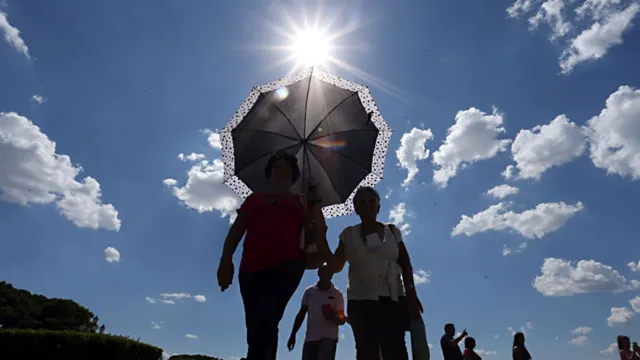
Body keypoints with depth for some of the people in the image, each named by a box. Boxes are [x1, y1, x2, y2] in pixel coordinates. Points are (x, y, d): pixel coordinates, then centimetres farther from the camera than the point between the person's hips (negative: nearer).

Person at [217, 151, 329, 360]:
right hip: (251, 269, 3)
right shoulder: (254, 199, 23)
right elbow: (236, 231, 13)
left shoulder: (300, 201, 20)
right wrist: (226, 261, 2)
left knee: (263, 323, -22)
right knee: (259, 328, 2)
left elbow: (319, 230, 12)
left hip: (285, 266, -3)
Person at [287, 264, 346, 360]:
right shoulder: (309, 292, 9)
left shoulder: (337, 294, 2)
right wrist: (293, 335, 8)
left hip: (329, 337, -3)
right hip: (310, 338, 3)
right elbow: (301, 314, 14)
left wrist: (333, 317, -22)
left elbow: (342, 320, 1)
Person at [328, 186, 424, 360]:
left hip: (392, 299, 0)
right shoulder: (349, 234, 10)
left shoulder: (392, 231, 12)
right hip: (360, 301, 1)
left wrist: (411, 293, -3)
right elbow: (335, 266, 6)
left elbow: (406, 264, 9)